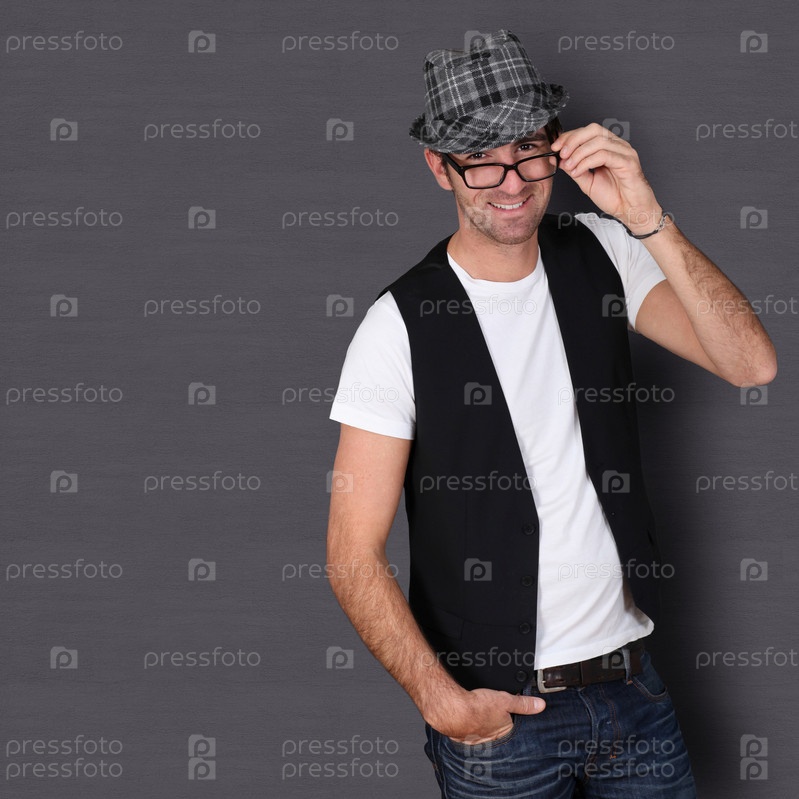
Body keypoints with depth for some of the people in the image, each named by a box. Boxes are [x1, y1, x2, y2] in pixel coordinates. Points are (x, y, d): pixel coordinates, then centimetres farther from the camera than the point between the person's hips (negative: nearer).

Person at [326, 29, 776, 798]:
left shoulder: (600, 255, 0)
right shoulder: (401, 324, -12)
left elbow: (752, 364, -12)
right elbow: (353, 555, -11)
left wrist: (647, 219, -20)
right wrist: (443, 702, -18)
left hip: (631, 679, 4)